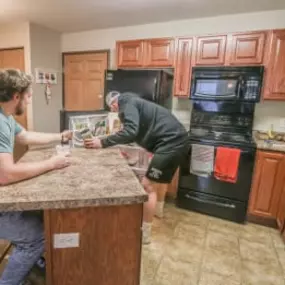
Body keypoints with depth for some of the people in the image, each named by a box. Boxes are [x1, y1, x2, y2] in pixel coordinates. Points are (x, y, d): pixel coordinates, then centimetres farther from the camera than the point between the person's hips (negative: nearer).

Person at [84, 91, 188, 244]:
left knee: (148, 185, -7)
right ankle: (158, 208, 51)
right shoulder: (134, 102, 22)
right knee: (161, 176, 30)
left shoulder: (126, 103, -7)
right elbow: (137, 132, 28)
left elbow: (130, 131, -25)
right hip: (176, 138, 11)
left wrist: (103, 142, -20)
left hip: (170, 141, -11)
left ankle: (144, 233, 6)